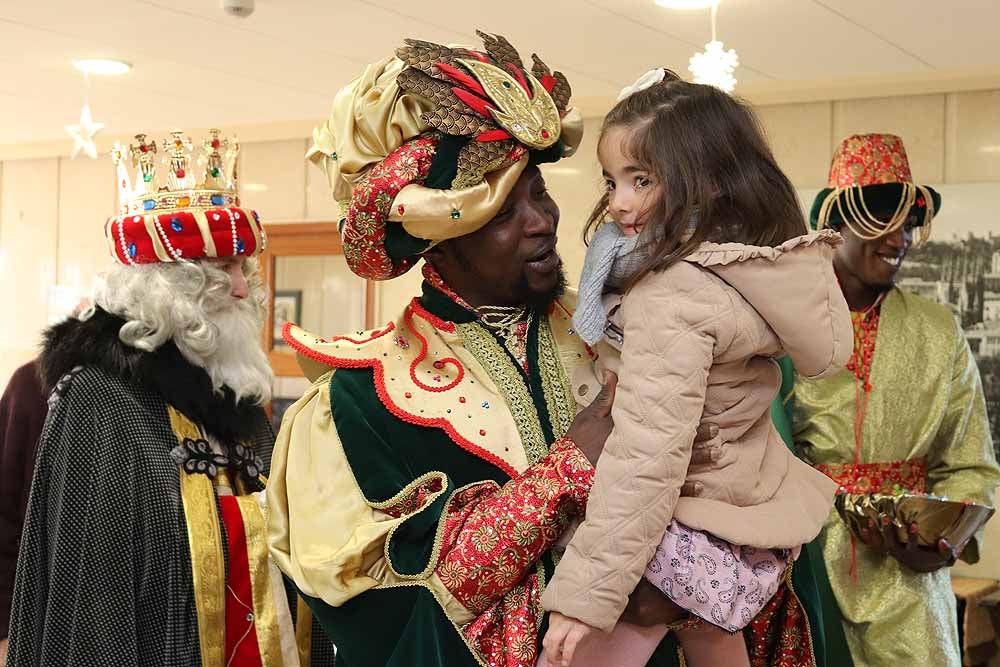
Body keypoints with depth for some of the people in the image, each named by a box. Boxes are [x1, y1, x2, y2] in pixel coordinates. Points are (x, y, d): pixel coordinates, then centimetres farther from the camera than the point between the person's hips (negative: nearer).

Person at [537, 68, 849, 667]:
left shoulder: (670, 297, -27)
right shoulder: (759, 267, -1)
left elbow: (648, 455, -30)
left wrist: (586, 594, -28)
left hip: (687, 529, -9)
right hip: (752, 502, 9)